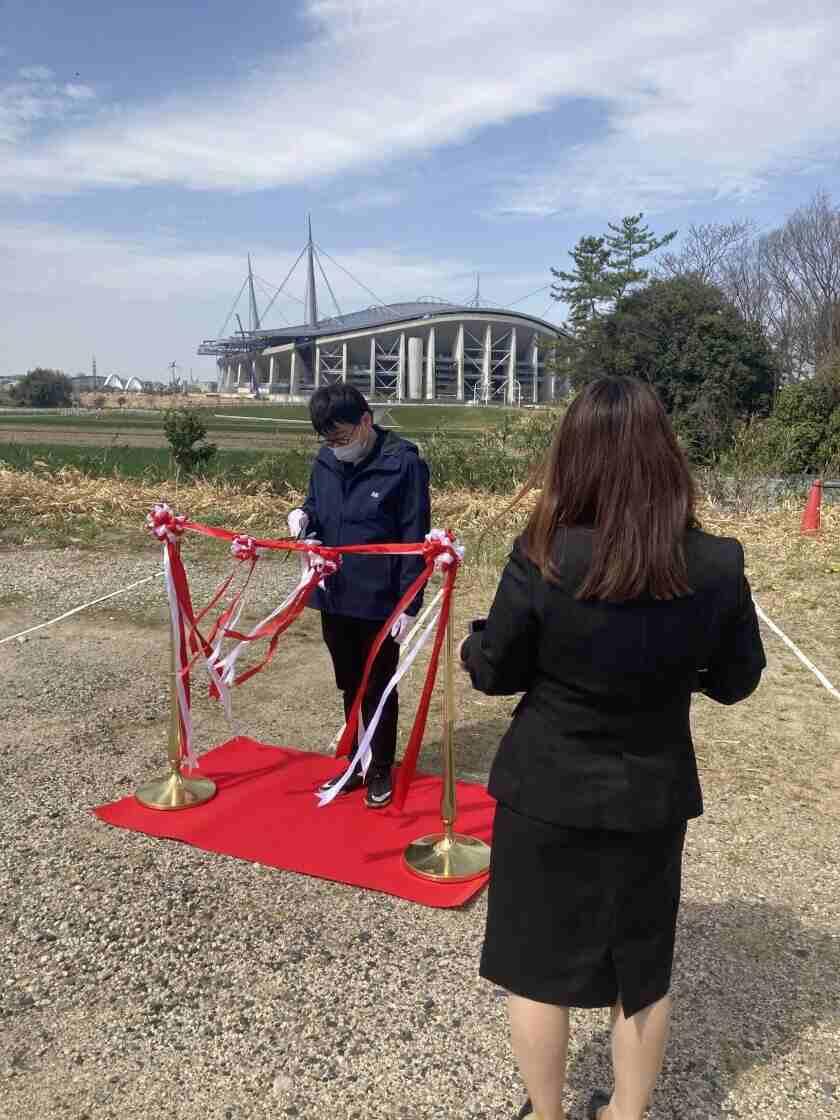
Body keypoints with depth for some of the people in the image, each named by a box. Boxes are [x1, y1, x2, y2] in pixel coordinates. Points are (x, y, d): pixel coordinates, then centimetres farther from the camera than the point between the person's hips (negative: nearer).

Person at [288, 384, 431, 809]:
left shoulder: (403, 463, -14)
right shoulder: (325, 460, 2)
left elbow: (414, 538, -13)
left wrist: (409, 603, -15)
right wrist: (303, 514, -8)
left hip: (379, 600, -5)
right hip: (334, 597, 6)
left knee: (378, 689, 9)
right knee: (349, 687, 18)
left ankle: (381, 771, 26)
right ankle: (356, 764, 35)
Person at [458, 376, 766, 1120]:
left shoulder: (543, 559, -22)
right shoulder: (718, 566, -15)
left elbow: (495, 674, -10)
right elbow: (736, 681, -1)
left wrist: (472, 646, 12)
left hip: (547, 792, -2)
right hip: (652, 795, 3)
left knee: (540, 960, 18)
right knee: (642, 966, 22)